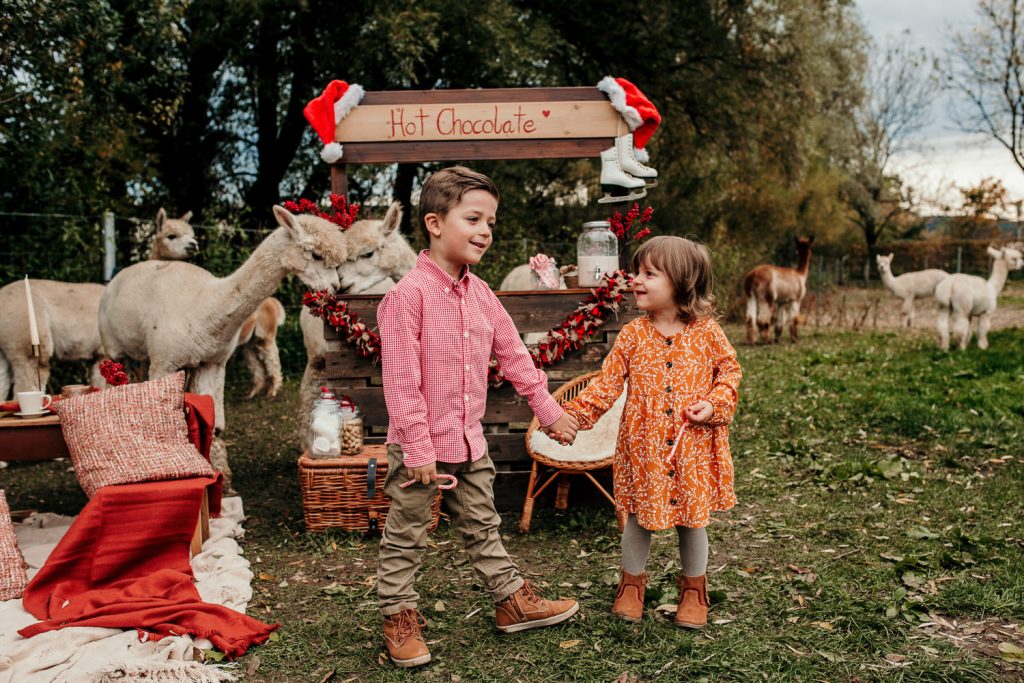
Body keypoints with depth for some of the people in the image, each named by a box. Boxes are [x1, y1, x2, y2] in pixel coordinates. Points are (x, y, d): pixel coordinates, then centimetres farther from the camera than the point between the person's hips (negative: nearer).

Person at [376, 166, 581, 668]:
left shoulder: (481, 294, 4)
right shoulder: (408, 294, -19)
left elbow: (514, 356, 13)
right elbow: (400, 380, -20)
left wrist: (548, 409, 15)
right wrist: (419, 447, -20)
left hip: (470, 440, 7)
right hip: (420, 444, -7)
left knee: (482, 527, 22)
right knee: (406, 536, 10)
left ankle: (512, 600, 35)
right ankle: (399, 617, 26)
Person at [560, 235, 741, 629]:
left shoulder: (707, 333, -6)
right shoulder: (633, 335, -4)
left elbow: (729, 371, 6)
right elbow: (607, 382, -3)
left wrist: (715, 404, -11)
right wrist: (574, 413, -15)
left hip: (694, 446, 0)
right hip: (644, 445, 1)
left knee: (693, 517, 14)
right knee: (638, 518, 12)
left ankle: (694, 587, 35)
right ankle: (632, 582, 34)